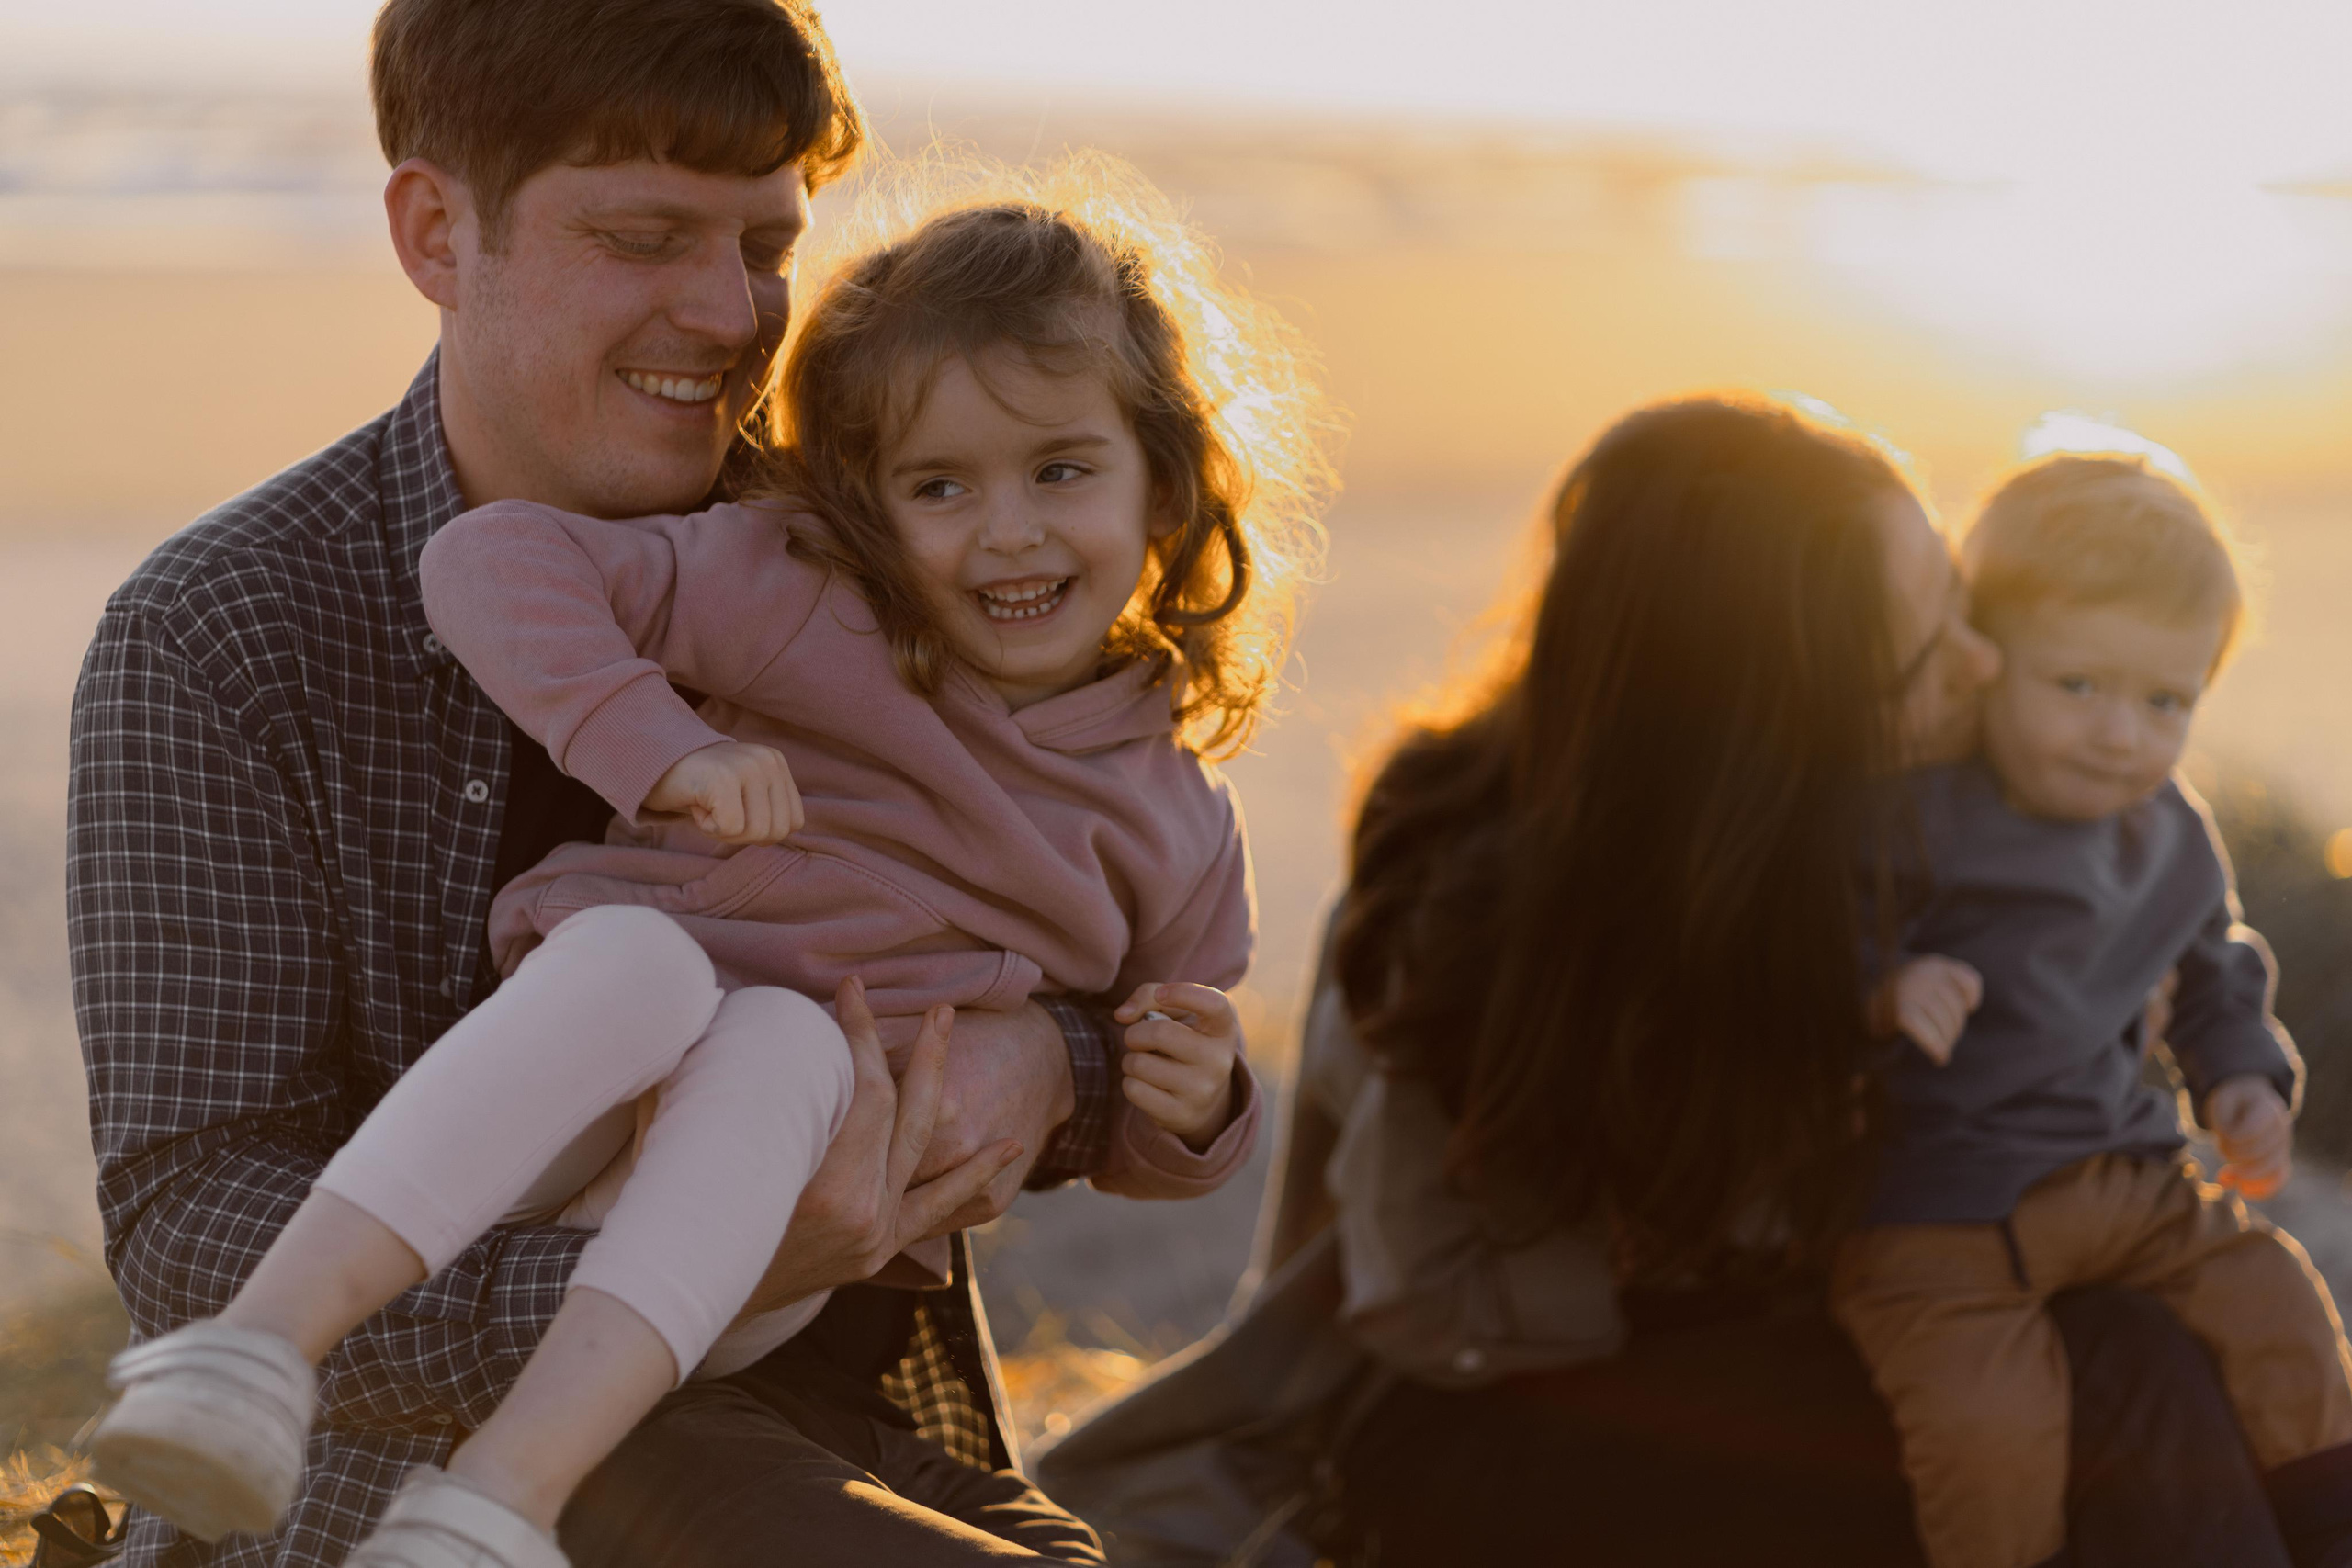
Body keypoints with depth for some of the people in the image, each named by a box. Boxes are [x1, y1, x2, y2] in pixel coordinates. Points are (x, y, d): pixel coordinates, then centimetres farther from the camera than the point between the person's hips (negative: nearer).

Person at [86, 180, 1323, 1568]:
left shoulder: (1176, 828, 11)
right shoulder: (800, 606, 3)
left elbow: (1130, 1148, 22)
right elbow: (497, 562, -4)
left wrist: (1196, 1112, -3)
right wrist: (657, 743, -19)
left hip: (752, 1259, 1)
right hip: (559, 1142, -1)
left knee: (782, 1033, -34)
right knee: (639, 948, -35)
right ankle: (269, 1337, -47)